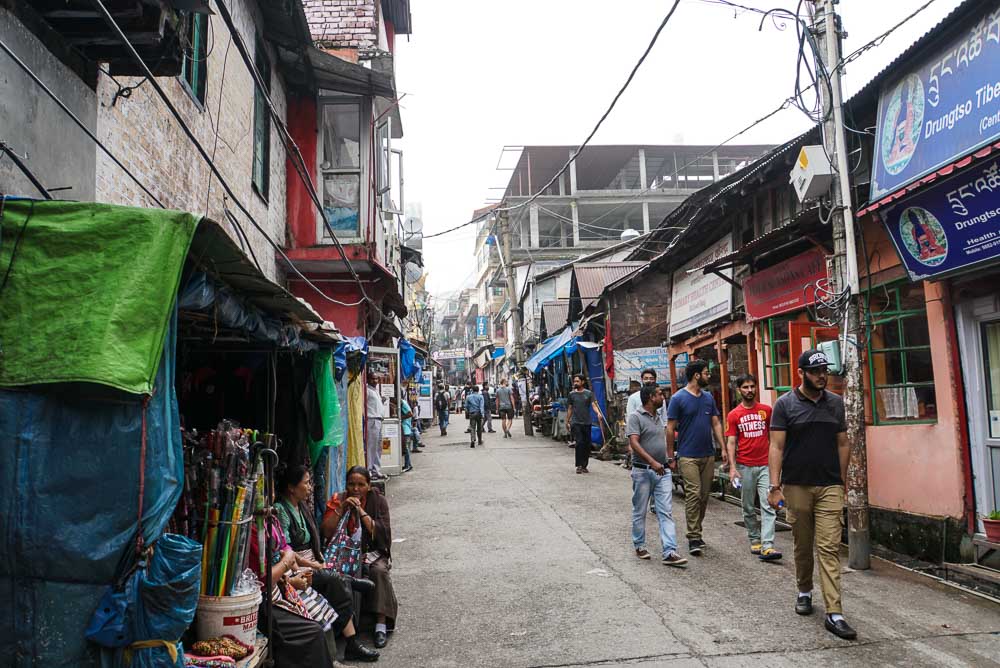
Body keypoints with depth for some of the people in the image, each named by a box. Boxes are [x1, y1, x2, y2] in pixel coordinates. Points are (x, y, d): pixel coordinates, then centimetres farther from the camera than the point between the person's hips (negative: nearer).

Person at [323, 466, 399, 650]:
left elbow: (381, 533, -11)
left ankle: (381, 624, -25)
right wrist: (341, 509, -17)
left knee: (379, 570, -30)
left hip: (372, 551, 0)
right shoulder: (338, 500, 1)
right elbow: (327, 532, -7)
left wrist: (361, 511, -18)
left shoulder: (378, 501, -1)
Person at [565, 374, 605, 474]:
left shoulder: (589, 393, 5)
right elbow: (569, 409, 14)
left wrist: (598, 413, -26)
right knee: (579, 443, -12)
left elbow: (594, 405, -6)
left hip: (587, 422, 1)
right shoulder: (572, 394, 8)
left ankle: (584, 466, 14)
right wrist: (567, 422, 14)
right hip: (575, 423, -1)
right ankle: (579, 465, -7)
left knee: (587, 444, 4)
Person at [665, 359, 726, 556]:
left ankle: (695, 531, 24)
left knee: (704, 495, 10)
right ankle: (694, 538, -5)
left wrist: (723, 448, 4)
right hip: (688, 456, -6)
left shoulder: (708, 398, 11)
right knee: (693, 494, -10)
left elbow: (716, 424, 14)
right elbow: (670, 428, -5)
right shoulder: (678, 398, -6)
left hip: (708, 455, 6)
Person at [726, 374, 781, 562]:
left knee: (768, 506, -8)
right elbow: (731, 442, 0)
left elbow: (773, 436, 12)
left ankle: (767, 546, -11)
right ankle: (755, 541, 24)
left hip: (765, 465, 0)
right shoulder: (734, 415, 1)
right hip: (744, 467, 0)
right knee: (748, 508, 9)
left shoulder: (767, 410, 4)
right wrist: (732, 467, -10)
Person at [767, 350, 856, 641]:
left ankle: (834, 613, -4)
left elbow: (842, 444, 13)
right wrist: (774, 486, -11)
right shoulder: (785, 404, -3)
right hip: (796, 486, -1)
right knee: (802, 545, 12)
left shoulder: (835, 403, 7)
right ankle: (804, 591, 34)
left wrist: (842, 481, 11)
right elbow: (776, 447, -6)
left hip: (830, 486, 1)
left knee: (829, 548, -4)